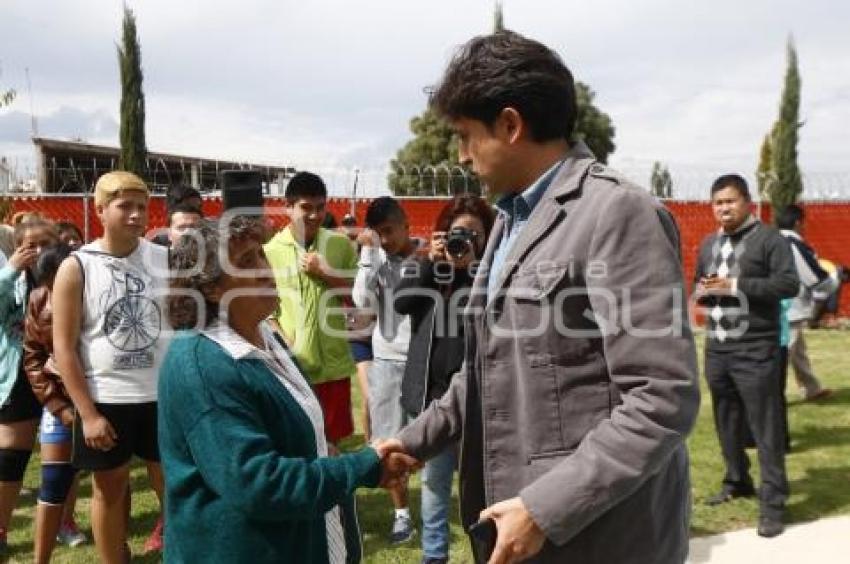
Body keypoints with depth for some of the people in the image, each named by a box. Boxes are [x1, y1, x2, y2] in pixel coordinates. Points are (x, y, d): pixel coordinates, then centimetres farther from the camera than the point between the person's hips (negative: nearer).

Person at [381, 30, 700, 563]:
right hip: (518, 515, 8)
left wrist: (546, 508, -21)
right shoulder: (512, 219, 12)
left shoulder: (620, 213, -16)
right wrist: (415, 441, 17)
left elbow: (665, 399, -21)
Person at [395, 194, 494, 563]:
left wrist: (472, 265, -17)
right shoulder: (423, 266, 7)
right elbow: (401, 302, -8)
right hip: (433, 390, 3)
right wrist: (431, 262, -13)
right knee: (434, 477, 15)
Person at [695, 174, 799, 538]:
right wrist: (701, 291, -2)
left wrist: (736, 285, -20)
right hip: (716, 348, 7)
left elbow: (790, 284, -14)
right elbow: (697, 284, 24)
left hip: (755, 350, -6)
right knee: (727, 422, 15)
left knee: (765, 426, -4)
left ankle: (772, 502, 2)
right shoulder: (708, 244, 15)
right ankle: (737, 482, 31)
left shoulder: (768, 239, -5)